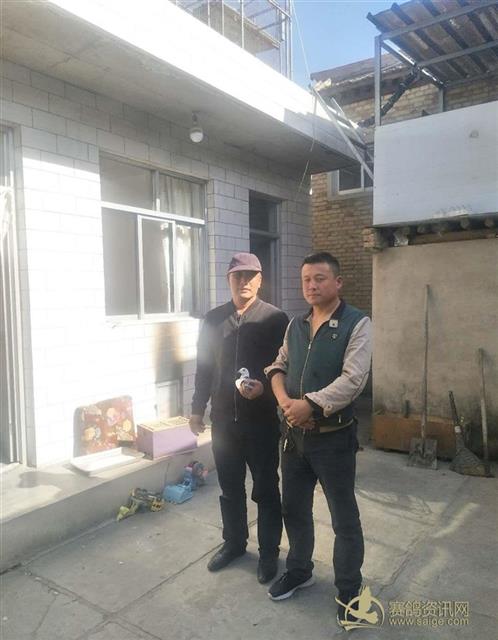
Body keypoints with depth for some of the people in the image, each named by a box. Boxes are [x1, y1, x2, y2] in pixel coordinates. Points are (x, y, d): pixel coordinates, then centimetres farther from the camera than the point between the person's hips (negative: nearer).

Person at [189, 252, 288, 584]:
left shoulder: (276, 319, -7)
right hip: (223, 418, 4)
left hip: (261, 419, -3)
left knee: (266, 490, 10)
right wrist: (198, 409, 9)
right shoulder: (213, 319, 4)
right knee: (230, 488, 18)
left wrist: (264, 387, -23)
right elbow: (204, 367, 9)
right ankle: (234, 542, 38)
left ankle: (269, 551, 29)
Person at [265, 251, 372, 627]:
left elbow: (353, 380, -20)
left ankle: (349, 590, 32)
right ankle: (299, 571, 43)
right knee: (294, 508, 20)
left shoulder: (357, 324, -12)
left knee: (344, 518, 10)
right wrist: (283, 399, -10)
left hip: (334, 437, -5)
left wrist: (308, 404, -21)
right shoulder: (296, 324, 8)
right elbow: (278, 366, 9)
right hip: (295, 433, 6)